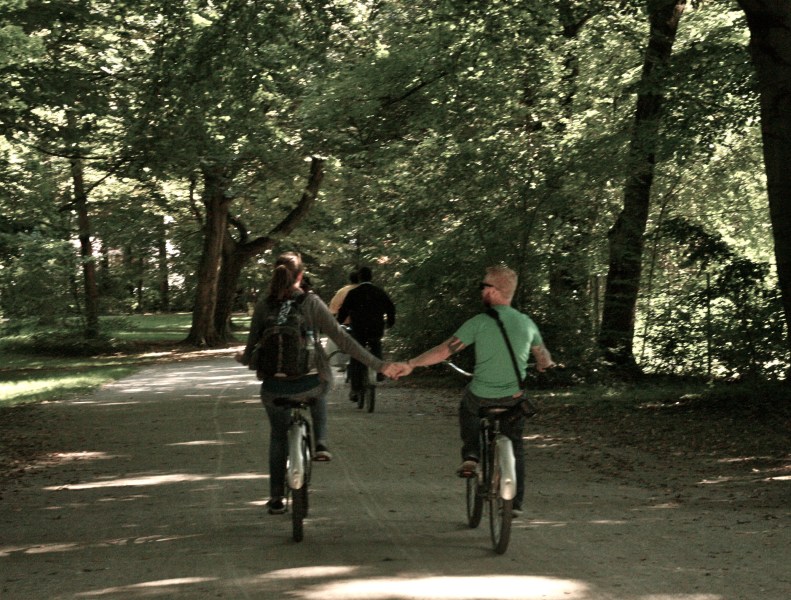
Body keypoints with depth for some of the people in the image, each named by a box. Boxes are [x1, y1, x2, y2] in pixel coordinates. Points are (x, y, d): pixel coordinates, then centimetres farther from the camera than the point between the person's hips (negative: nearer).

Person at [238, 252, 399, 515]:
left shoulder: (264, 306, -4)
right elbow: (341, 338, -13)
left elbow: (251, 350, -3)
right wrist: (378, 365, -9)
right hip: (311, 382, -1)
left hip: (275, 387, 1)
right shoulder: (311, 303, -9)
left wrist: (242, 358, 22)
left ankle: (276, 498, 23)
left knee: (278, 436, 23)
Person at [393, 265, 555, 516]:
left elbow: (445, 350, -13)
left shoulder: (479, 323, -11)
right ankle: (515, 503, 21)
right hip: (514, 399, 2)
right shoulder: (527, 323, -1)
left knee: (467, 406, 33)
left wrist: (411, 364, -6)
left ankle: (470, 455, 19)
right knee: (514, 446, 22)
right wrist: (547, 365, 35)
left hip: (480, 399, -2)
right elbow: (544, 360, 11)